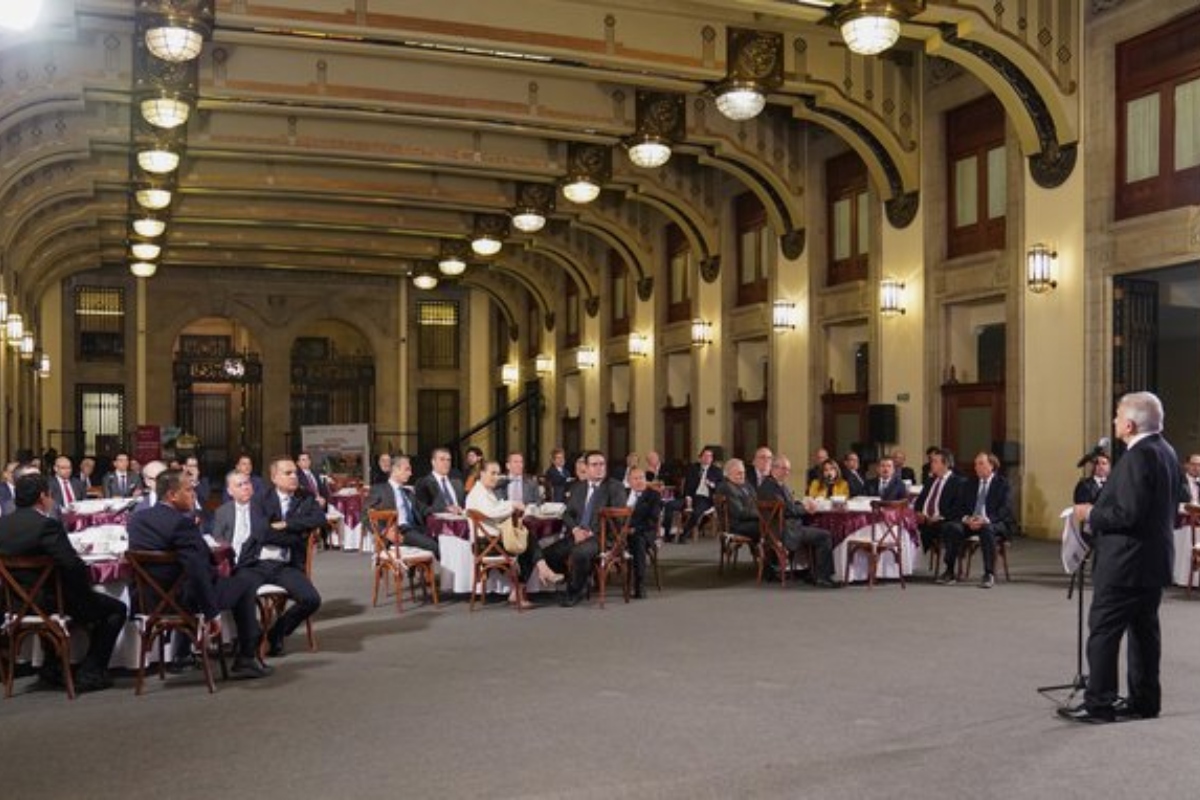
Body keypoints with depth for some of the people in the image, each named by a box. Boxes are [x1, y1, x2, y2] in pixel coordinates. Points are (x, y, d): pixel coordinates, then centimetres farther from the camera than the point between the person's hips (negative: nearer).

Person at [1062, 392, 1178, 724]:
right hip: (1153, 560, 10)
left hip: (1127, 562, -10)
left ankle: (1098, 704, 1)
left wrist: (1091, 514, -11)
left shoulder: (1139, 456, -21)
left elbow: (1128, 514, -25)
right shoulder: (1165, 451, 10)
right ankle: (1144, 700, 22)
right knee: (1144, 630, 15)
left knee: (1103, 631, -3)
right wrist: (1099, 510, 15)